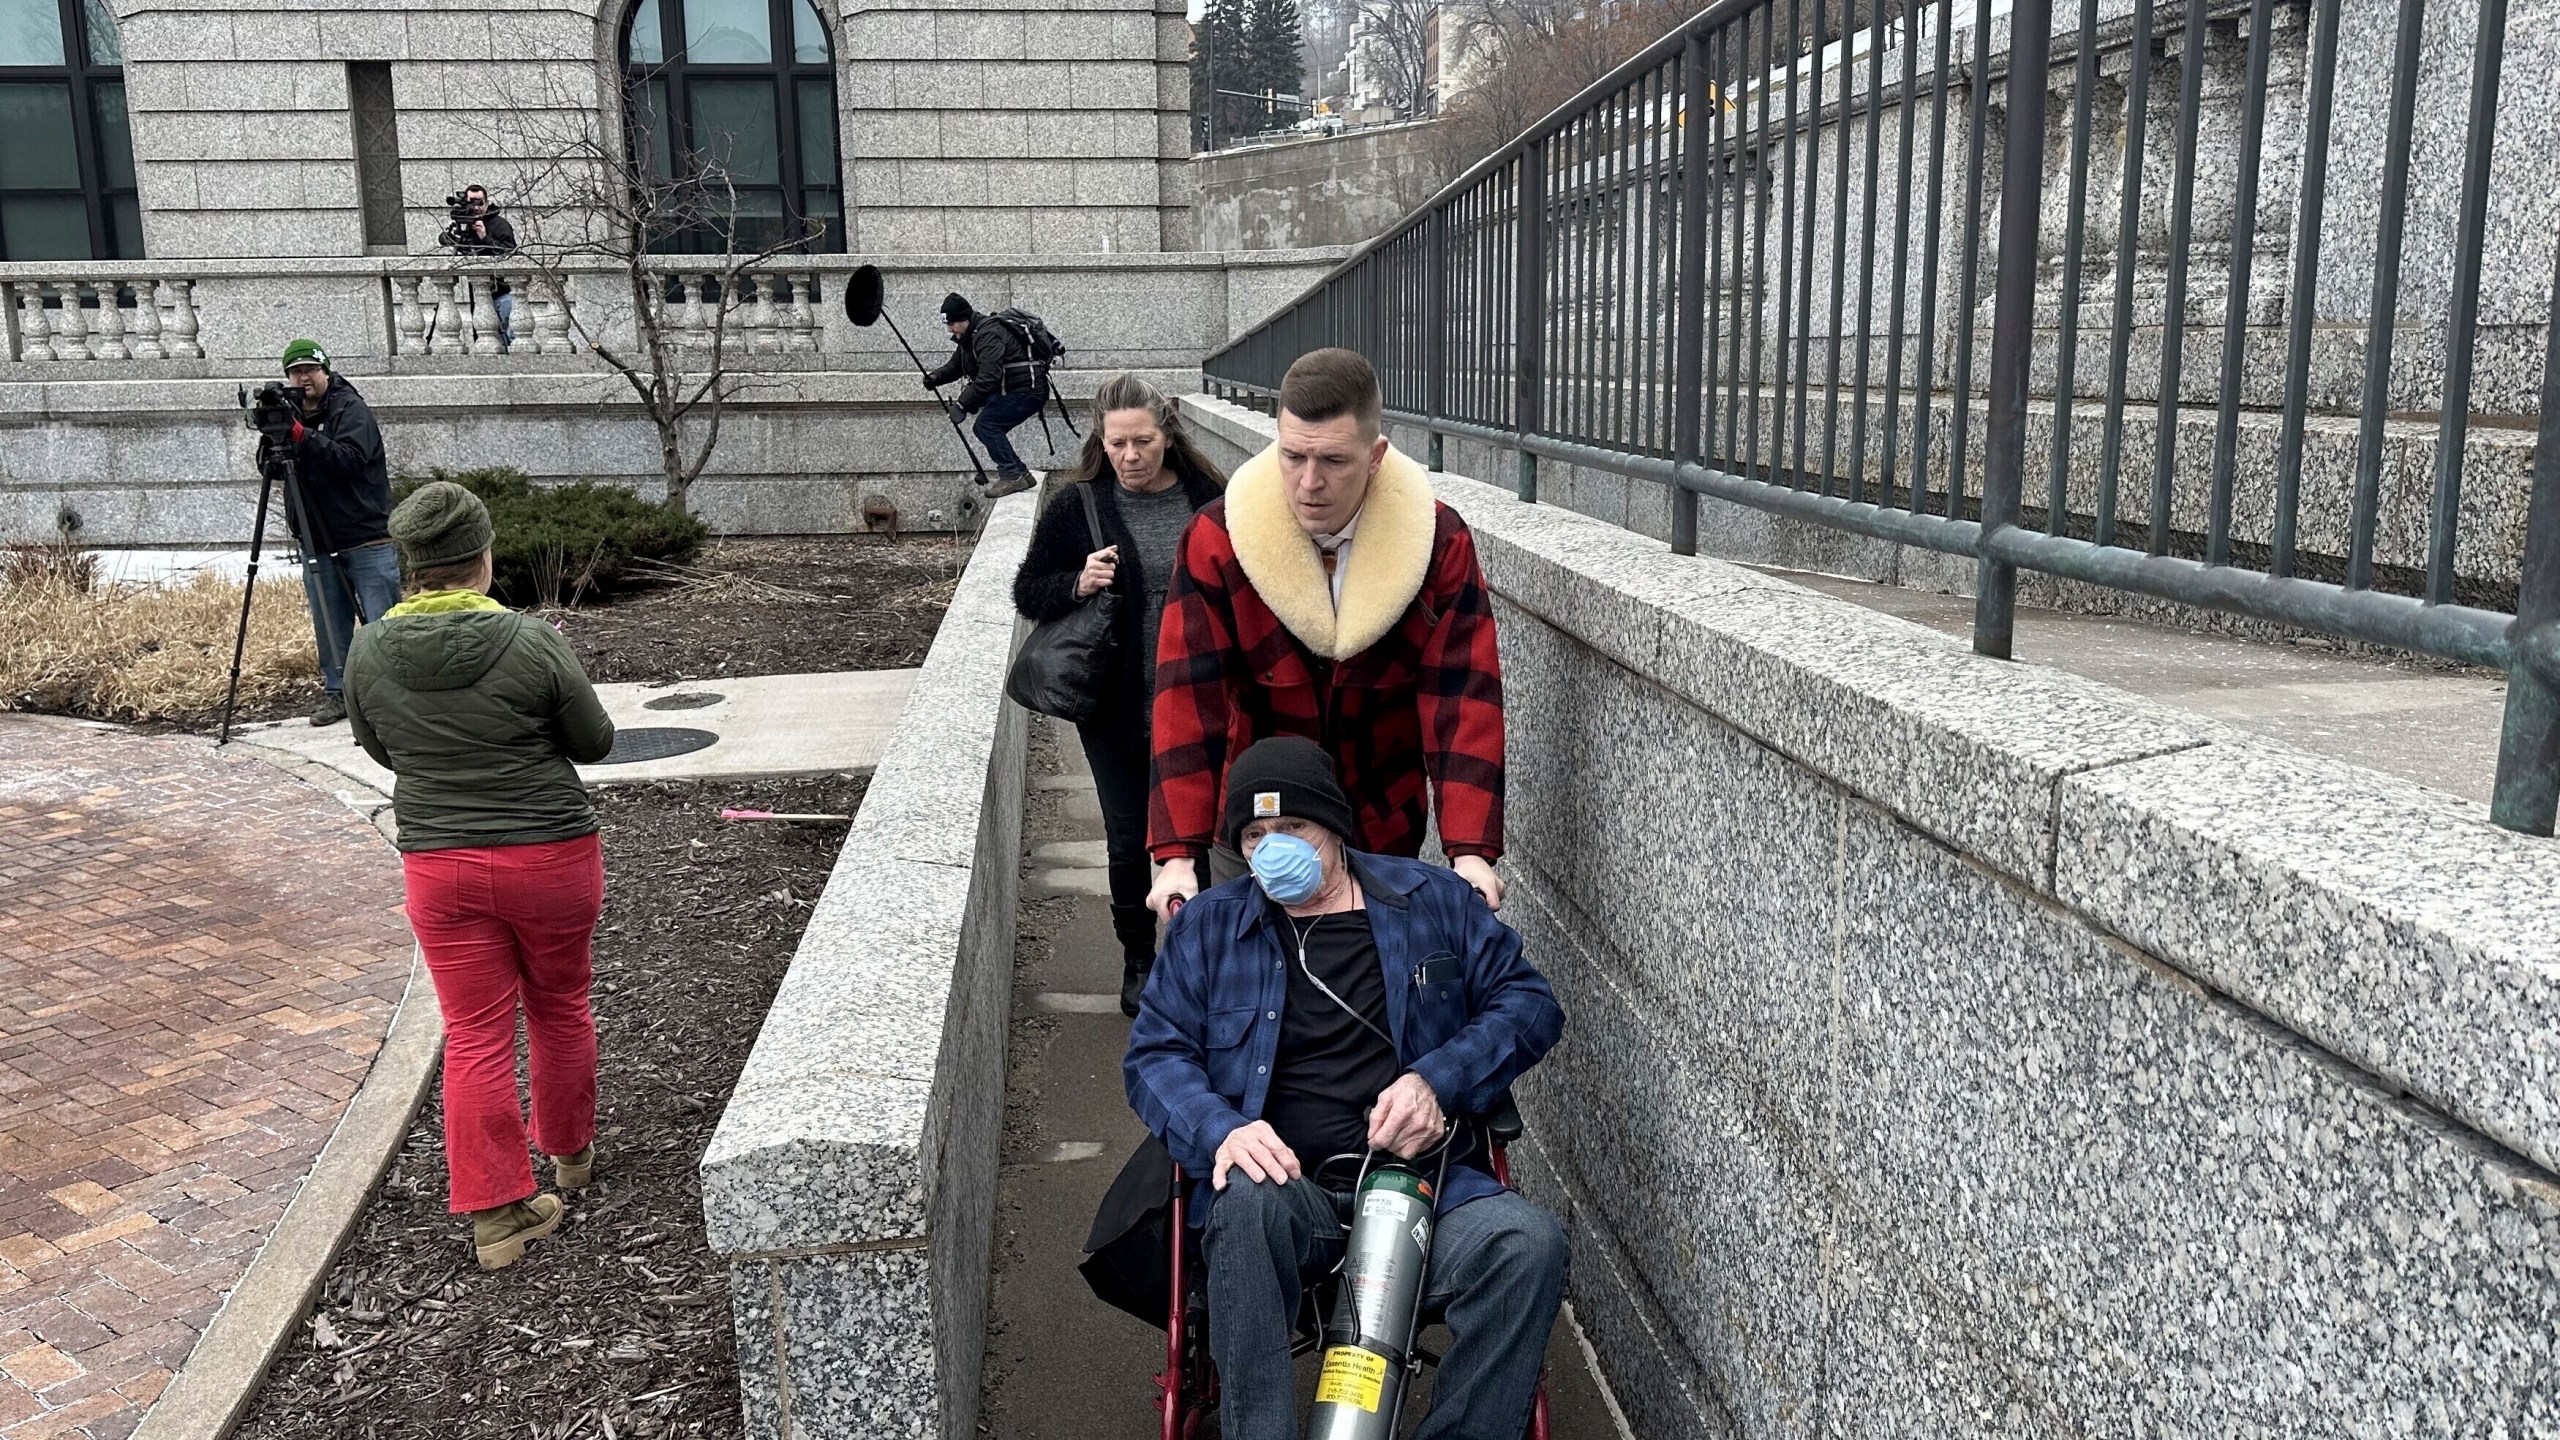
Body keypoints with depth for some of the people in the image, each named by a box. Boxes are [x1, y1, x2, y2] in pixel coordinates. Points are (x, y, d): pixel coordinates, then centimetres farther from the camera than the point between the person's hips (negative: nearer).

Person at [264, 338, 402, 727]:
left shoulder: (351, 410, -6)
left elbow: (349, 459, -21)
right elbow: (266, 466, 9)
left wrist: (302, 437, -28)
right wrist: (272, 441, -11)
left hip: (366, 538, -6)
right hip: (316, 541, 6)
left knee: (381, 621, -4)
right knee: (329, 624, 8)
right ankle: (336, 692, 15)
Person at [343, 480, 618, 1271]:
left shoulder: (369, 653, -5)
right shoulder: (532, 643, -17)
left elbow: (380, 749, 11)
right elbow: (595, 742, -5)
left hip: (439, 865, 2)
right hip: (550, 853, -2)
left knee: (475, 1034, 8)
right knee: (560, 1005, 18)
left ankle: (494, 1212, 10)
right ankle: (570, 1150, 37)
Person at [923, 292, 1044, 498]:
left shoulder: (989, 334, -23)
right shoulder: (968, 337, 10)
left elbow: (989, 376, -33)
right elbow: (955, 365, 17)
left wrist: (963, 404, -35)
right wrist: (936, 377, -5)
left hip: (1028, 390, -11)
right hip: (1009, 390, 11)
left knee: (986, 424, -19)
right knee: (982, 429, 8)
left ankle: (1011, 476, -16)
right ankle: (1021, 473, 13)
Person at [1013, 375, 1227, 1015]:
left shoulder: (1210, 499, -1)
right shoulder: (1076, 507, -4)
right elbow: (1027, 592, 4)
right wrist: (1077, 584, -17)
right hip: (1116, 709, 0)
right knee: (1130, 842, 8)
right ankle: (1138, 961, 30)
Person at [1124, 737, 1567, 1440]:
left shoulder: (1431, 898, 13)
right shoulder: (1207, 926, 14)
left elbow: (1529, 1001, 11)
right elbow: (1155, 1053, 9)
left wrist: (1437, 1080, -6)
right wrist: (1220, 1130, -12)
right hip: (1286, 1187, 0)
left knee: (1530, 1242, -29)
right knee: (1248, 1204, -36)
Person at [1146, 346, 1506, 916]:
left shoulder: (1441, 543, -13)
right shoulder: (1216, 542, -15)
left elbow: (1462, 698, -17)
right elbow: (1189, 698, -19)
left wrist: (1469, 850, -27)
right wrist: (1178, 853, -27)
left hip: (1384, 833, 1)